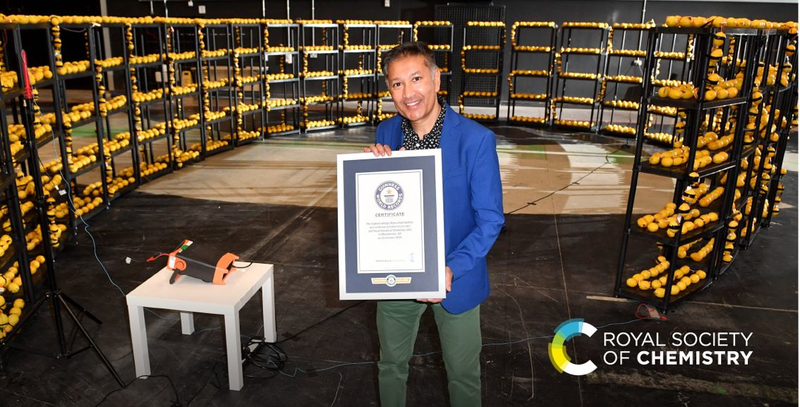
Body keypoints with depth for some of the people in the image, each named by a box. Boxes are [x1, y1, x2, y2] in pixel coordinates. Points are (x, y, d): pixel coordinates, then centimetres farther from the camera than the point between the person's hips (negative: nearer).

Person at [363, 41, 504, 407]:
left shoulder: (476, 139, -19)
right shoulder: (386, 133, -5)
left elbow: (490, 220, -16)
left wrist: (451, 269, -27)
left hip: (455, 278, -3)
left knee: (462, 374, 18)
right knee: (391, 366, 23)